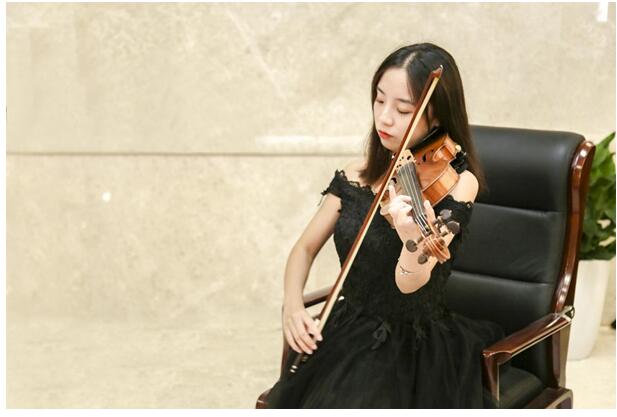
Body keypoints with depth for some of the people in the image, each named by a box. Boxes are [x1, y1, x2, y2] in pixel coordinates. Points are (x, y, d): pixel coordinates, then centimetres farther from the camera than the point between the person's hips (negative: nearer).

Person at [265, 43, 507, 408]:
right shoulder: (356, 176, 3)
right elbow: (305, 248, 9)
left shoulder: (456, 183, -10)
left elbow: (409, 282, -20)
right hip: (349, 336, 4)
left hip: (416, 350, -4)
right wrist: (293, 305, -10)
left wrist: (415, 239, -43)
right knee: (292, 401, -18)